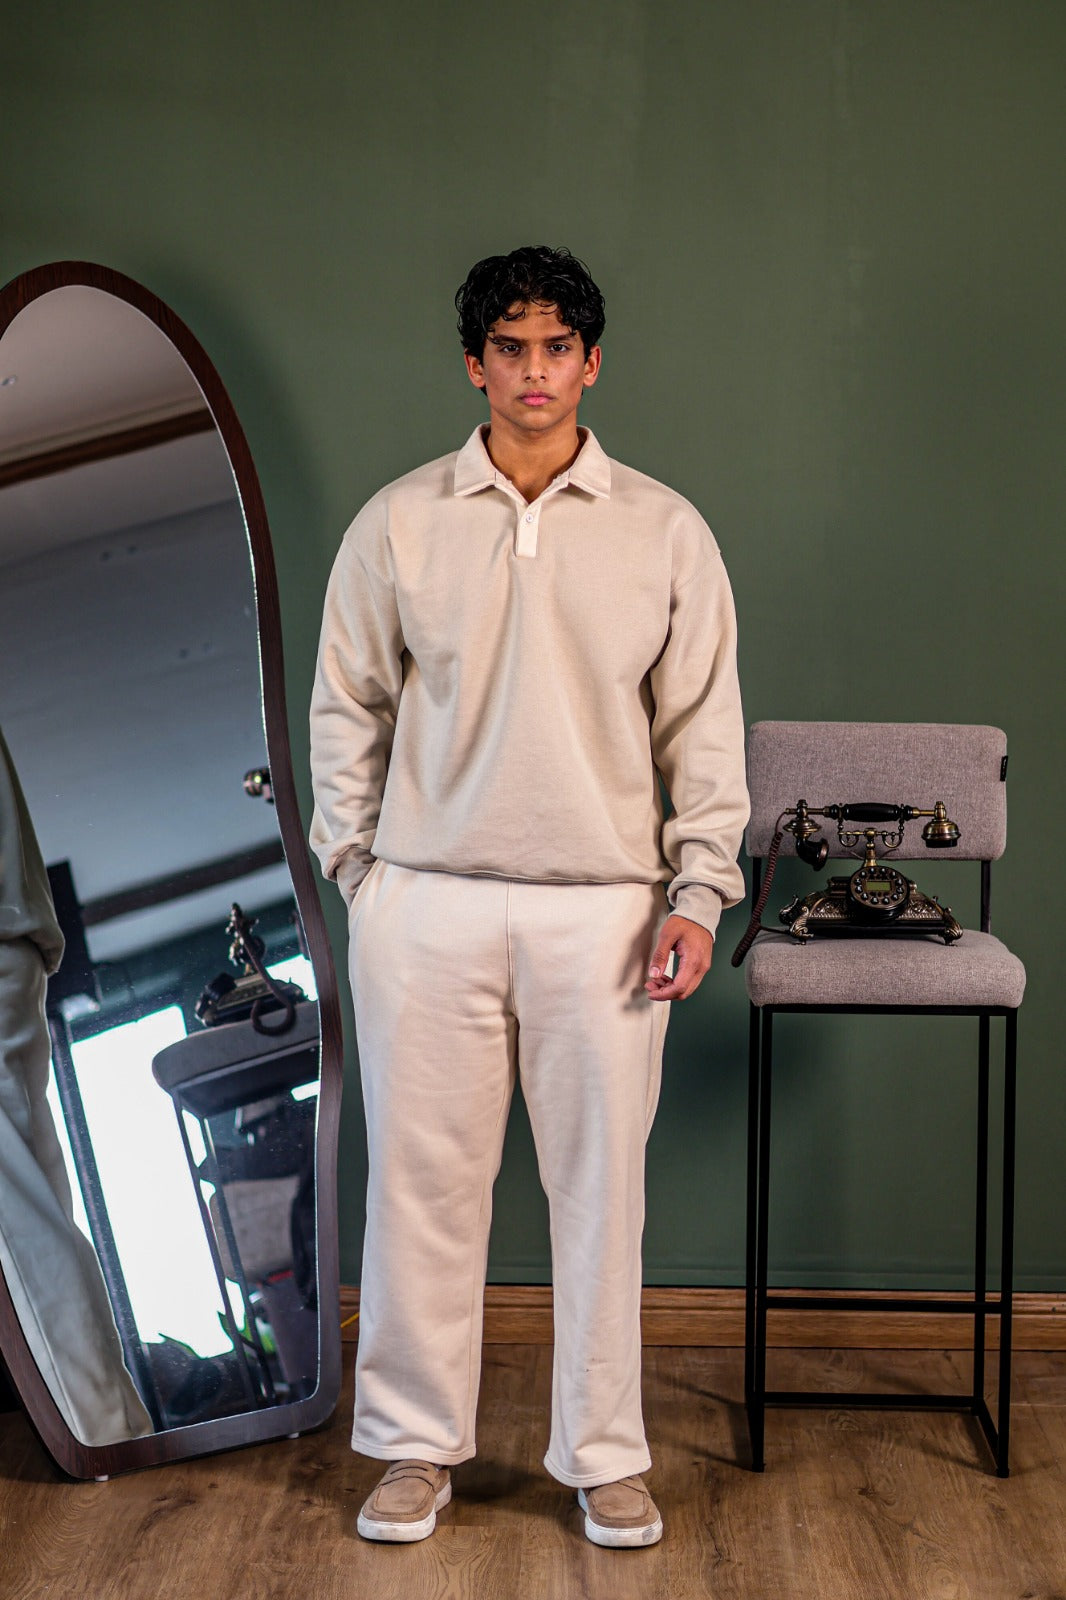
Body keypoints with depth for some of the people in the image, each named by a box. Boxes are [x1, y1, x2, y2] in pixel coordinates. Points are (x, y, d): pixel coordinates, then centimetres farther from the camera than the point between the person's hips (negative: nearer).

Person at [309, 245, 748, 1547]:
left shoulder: (665, 531, 4)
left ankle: (605, 1454, 20)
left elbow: (704, 724, 5)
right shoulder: (397, 525, 4)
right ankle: (418, 1442, 22)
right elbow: (347, 710, 9)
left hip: (603, 912, 0)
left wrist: (698, 889, -2)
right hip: (428, 906, 0)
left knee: (600, 1187, 6)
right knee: (422, 1179, 6)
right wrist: (354, 869, 6)